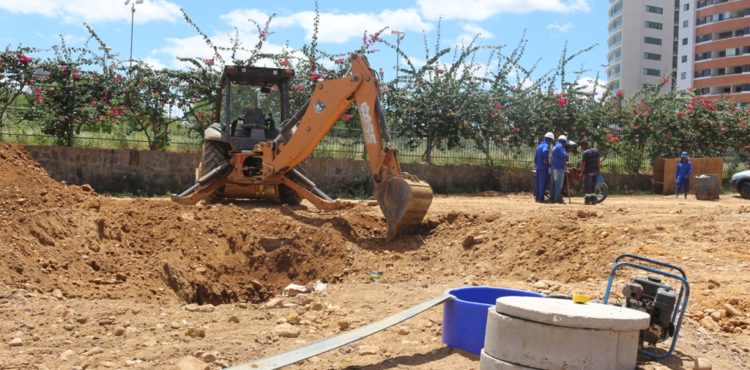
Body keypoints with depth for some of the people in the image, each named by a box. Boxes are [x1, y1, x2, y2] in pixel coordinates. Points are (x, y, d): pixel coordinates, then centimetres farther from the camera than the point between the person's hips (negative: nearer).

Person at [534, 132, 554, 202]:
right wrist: (546, 160, -22)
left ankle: (537, 197, 16)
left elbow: (535, 156, 19)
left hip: (538, 167, 9)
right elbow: (545, 151, -35)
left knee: (538, 182, 12)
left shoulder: (539, 146, 16)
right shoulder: (546, 146, -12)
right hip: (544, 168, -9)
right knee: (543, 183, -5)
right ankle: (541, 198, -5)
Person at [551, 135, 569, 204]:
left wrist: (565, 162, 26)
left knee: (554, 183, 11)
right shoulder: (560, 146, -12)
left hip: (554, 167, 10)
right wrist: (566, 152, 1)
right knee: (559, 183, -9)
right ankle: (557, 198, -11)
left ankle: (553, 198, 14)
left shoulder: (555, 147, 19)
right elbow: (563, 156, -18)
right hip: (559, 167, -10)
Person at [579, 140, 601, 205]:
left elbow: (583, 164, -16)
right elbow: (598, 161, 9)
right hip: (595, 171, 7)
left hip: (588, 171, -7)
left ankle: (587, 200, -1)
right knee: (593, 186, 13)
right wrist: (599, 170, 14)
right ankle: (593, 200, 11)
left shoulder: (585, 153, -14)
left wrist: (581, 172, -8)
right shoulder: (595, 151, 8)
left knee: (587, 186, 0)